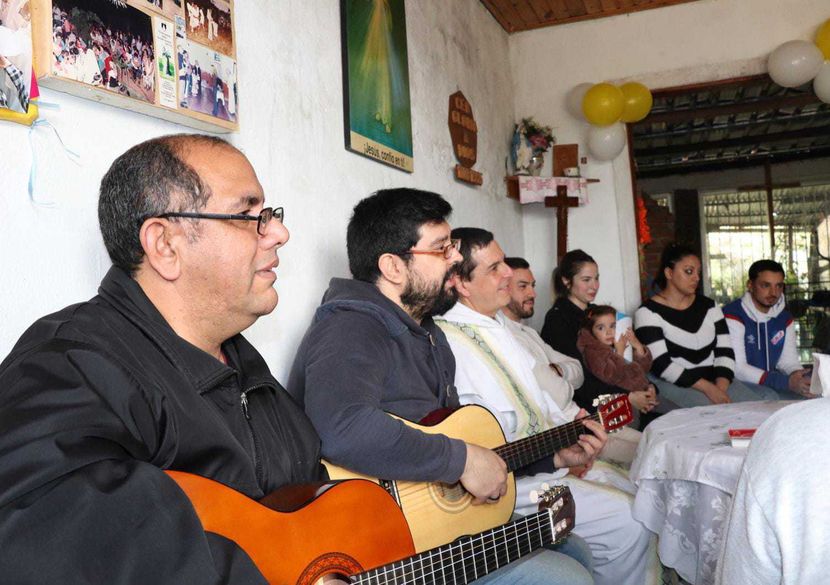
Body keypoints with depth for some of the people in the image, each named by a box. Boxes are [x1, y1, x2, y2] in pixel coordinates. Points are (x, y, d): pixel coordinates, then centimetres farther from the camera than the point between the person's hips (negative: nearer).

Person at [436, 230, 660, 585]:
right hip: (510, 478, -9)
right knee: (628, 523, -15)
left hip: (552, 456, 10)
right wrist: (556, 459, -23)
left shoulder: (496, 322, 9)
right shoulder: (447, 341, -22)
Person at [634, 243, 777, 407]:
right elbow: (661, 365, -15)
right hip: (673, 385, -6)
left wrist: (720, 388, -14)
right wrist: (709, 389, -20)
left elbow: (725, 352, 6)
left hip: (713, 380, 6)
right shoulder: (649, 312, -6)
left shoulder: (709, 306, 13)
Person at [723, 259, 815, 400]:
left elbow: (789, 361, 7)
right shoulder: (733, 315, -15)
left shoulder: (785, 317, 9)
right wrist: (786, 382, -29)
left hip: (773, 385, 6)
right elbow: (736, 368, -22)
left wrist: (798, 378, -17)